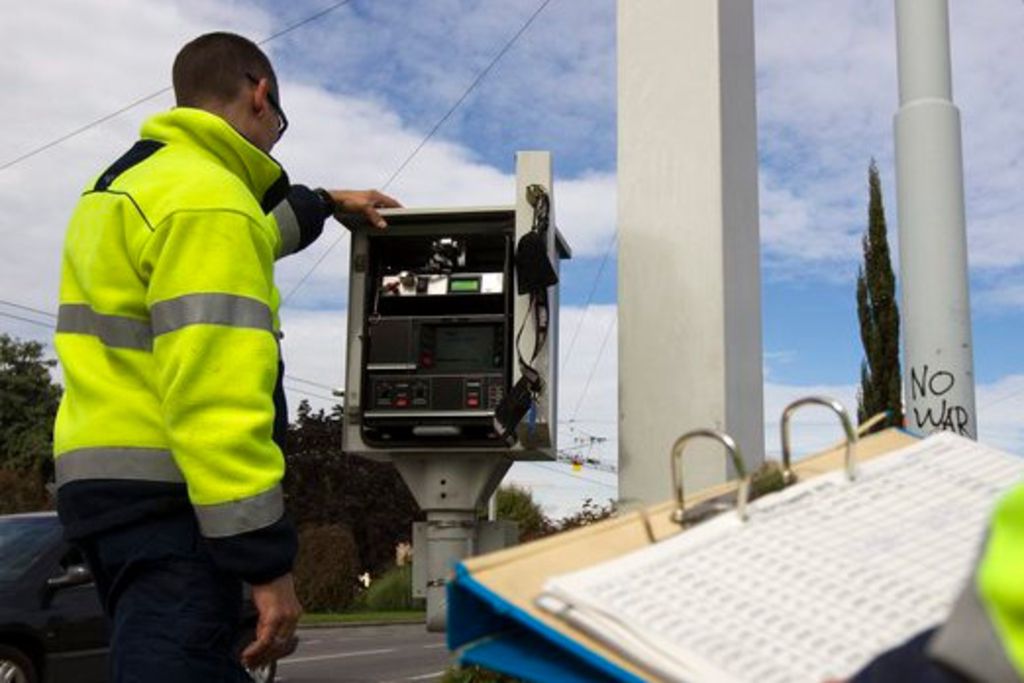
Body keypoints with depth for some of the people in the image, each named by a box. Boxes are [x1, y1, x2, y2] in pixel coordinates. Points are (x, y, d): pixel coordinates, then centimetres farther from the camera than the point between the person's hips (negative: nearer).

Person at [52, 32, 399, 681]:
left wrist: (324, 204, 49)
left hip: (103, 477, 10)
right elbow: (214, 395, -24)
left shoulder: (125, 187, 18)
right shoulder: (206, 199, -14)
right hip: (164, 494, -10)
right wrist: (267, 557, -22)